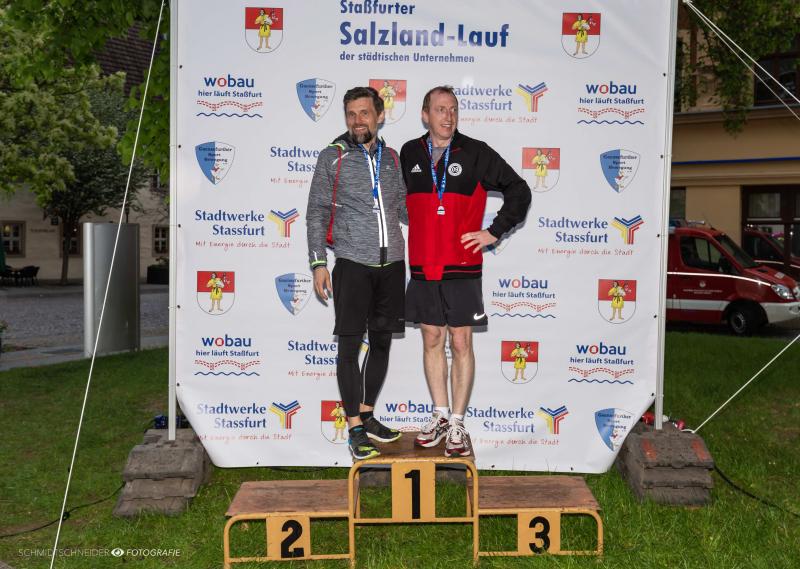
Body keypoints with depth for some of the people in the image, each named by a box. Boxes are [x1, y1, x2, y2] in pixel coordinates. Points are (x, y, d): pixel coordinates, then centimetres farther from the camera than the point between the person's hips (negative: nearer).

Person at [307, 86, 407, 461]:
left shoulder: (391, 158, 11)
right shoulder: (332, 158, 1)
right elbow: (316, 215, 0)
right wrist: (318, 263, -6)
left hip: (392, 264, 4)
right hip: (353, 264, -4)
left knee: (381, 342, 10)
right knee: (350, 344, -1)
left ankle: (366, 414, 25)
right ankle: (355, 428, 8)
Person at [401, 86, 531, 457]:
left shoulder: (475, 153, -1)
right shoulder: (409, 154, 7)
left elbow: (519, 191, 3)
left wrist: (494, 232, -3)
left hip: (462, 268, -3)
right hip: (422, 268, 3)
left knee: (461, 344, 1)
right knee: (432, 341, 9)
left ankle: (457, 424, 10)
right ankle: (440, 415, 22)